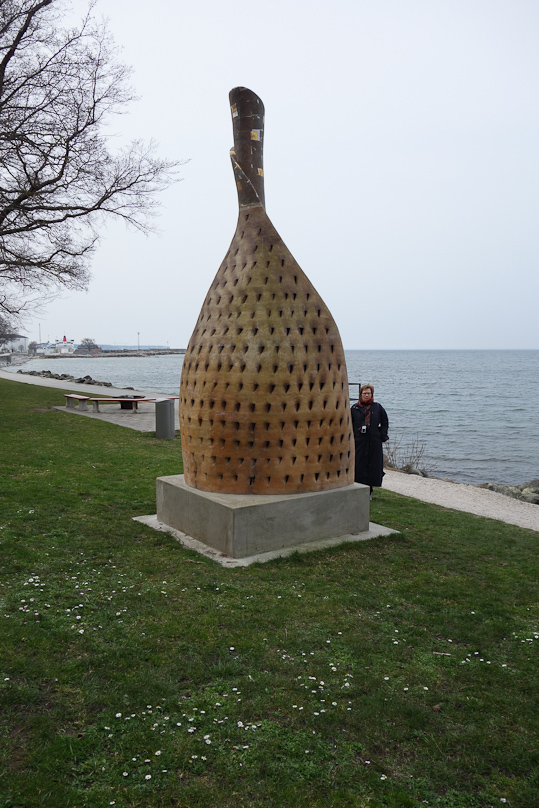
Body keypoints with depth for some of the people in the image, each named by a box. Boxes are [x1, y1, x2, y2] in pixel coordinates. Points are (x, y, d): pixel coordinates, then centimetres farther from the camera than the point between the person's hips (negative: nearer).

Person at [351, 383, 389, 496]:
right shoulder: (355, 408, 6)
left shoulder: (377, 407, 7)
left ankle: (369, 492, 11)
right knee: (359, 466, -3)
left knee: (373, 465, 1)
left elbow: (385, 422, 12)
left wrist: (382, 436, 2)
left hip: (374, 442, 1)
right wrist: (352, 438, -1)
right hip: (359, 441, 0)